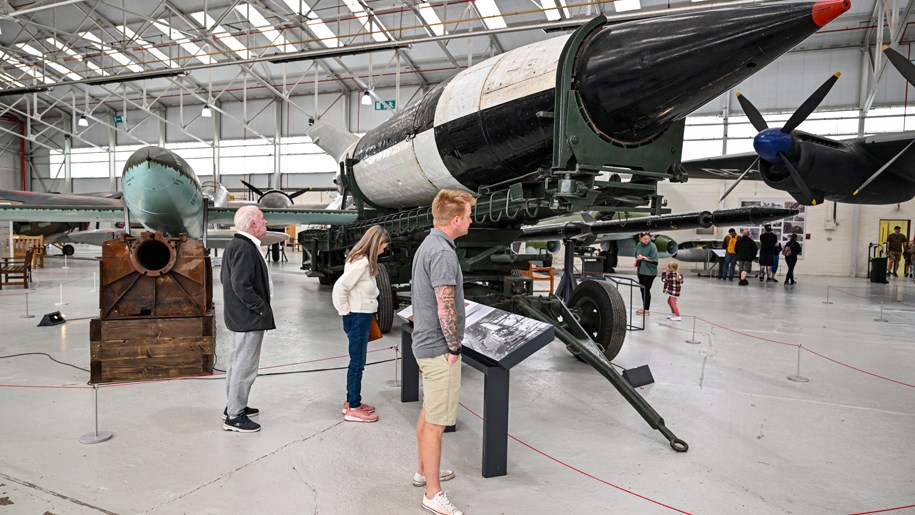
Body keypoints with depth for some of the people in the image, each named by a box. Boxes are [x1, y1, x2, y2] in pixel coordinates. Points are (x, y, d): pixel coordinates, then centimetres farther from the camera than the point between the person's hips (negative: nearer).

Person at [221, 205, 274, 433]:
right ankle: (234, 416, 5)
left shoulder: (235, 245, 13)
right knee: (245, 367, -3)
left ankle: (233, 406, 33)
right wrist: (262, 308, -18)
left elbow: (225, 278, 19)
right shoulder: (245, 248, -21)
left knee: (237, 363, 20)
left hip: (237, 317, 11)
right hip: (249, 319, -11)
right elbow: (241, 285, -28)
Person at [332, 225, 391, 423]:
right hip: (357, 318, -9)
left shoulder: (363, 260, 9)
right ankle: (353, 409, 11)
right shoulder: (361, 263, -20)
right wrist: (345, 311, -14)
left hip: (362, 317, 9)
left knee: (357, 362, 18)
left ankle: (352, 401, 30)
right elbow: (339, 287, -24)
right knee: (357, 363, 0)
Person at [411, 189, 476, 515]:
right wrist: (454, 347, -12)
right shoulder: (443, 252, -22)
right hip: (440, 348, -10)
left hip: (426, 344, 10)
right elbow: (446, 309, -24)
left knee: (428, 413, 22)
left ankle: (424, 471, 37)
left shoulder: (427, 245, 10)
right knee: (436, 423, -1)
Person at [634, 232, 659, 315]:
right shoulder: (639, 245, 5)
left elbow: (654, 259, -17)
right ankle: (644, 307, 26)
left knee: (646, 290, -3)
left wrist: (643, 257, -22)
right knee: (642, 289, 13)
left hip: (649, 272, -7)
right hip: (640, 270, 7)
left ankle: (647, 310, 8)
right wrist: (636, 261, 2)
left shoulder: (652, 246, -14)